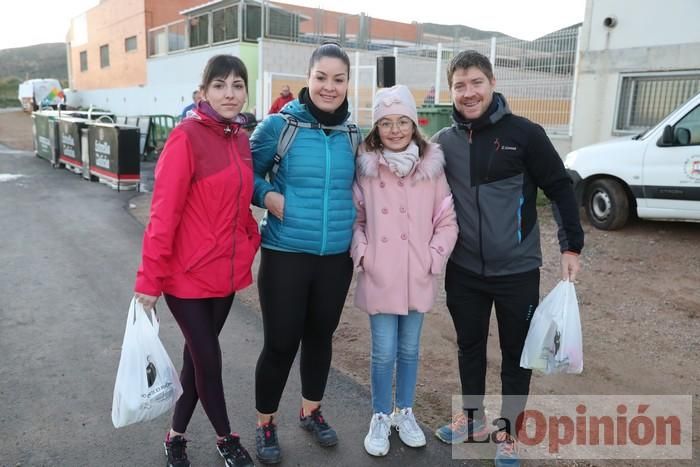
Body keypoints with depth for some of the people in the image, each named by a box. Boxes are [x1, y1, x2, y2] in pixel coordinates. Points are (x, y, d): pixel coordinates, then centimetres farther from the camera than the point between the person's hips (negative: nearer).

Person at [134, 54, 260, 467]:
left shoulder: (242, 140, 6)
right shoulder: (186, 137, -15)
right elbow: (164, 212, -16)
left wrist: (253, 240, 7)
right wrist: (150, 278, -16)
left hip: (227, 271, 6)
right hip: (187, 274, -6)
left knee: (197, 355, 17)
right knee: (208, 358, 6)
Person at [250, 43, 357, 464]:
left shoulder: (353, 134, 4)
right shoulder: (280, 125, -8)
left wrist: (358, 210, 2)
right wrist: (268, 197, -16)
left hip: (337, 257, 4)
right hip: (285, 255, -4)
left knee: (321, 335, 18)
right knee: (281, 342, 3)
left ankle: (312, 410, 41)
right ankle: (266, 424, 27)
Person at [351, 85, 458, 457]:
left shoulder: (432, 166, -3)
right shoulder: (365, 167, -6)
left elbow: (447, 222, 2)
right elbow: (355, 218, 3)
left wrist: (433, 258, -7)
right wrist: (362, 254, -9)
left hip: (418, 277, 2)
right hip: (378, 277, -1)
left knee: (409, 349, 16)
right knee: (383, 353, 7)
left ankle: (405, 413, 37)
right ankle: (381, 417, 29)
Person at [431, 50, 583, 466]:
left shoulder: (525, 133, -10)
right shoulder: (444, 142, 0)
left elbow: (561, 189, -5)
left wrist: (572, 246, -8)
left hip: (517, 271, -3)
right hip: (463, 270, 3)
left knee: (516, 354, 11)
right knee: (470, 346, 18)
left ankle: (510, 432, 32)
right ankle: (473, 417, 39)